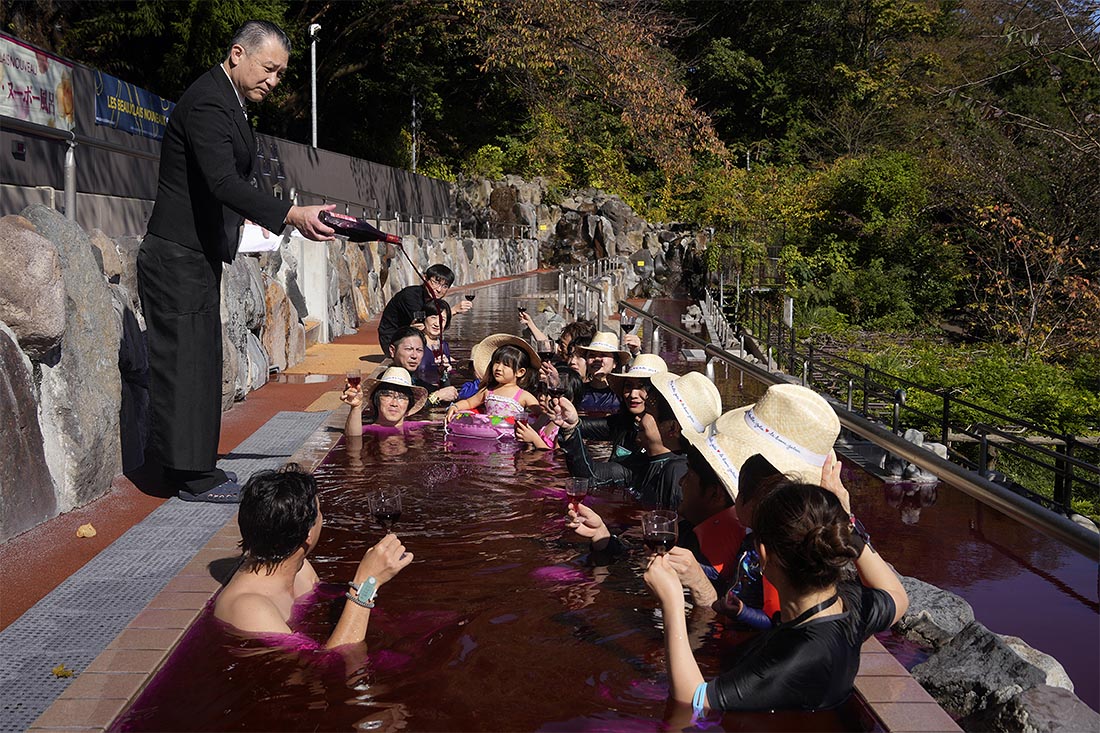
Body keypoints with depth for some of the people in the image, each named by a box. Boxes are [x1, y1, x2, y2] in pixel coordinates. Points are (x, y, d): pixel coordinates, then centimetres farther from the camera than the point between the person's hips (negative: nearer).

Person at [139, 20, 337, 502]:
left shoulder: (229, 101, 16)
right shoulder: (207, 102, -17)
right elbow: (223, 181, -30)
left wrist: (246, 220, 12)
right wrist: (291, 215, -39)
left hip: (200, 257, 10)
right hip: (178, 258, -10)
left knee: (199, 362, 13)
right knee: (185, 361, -6)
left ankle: (192, 467, 21)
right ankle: (193, 477, -1)